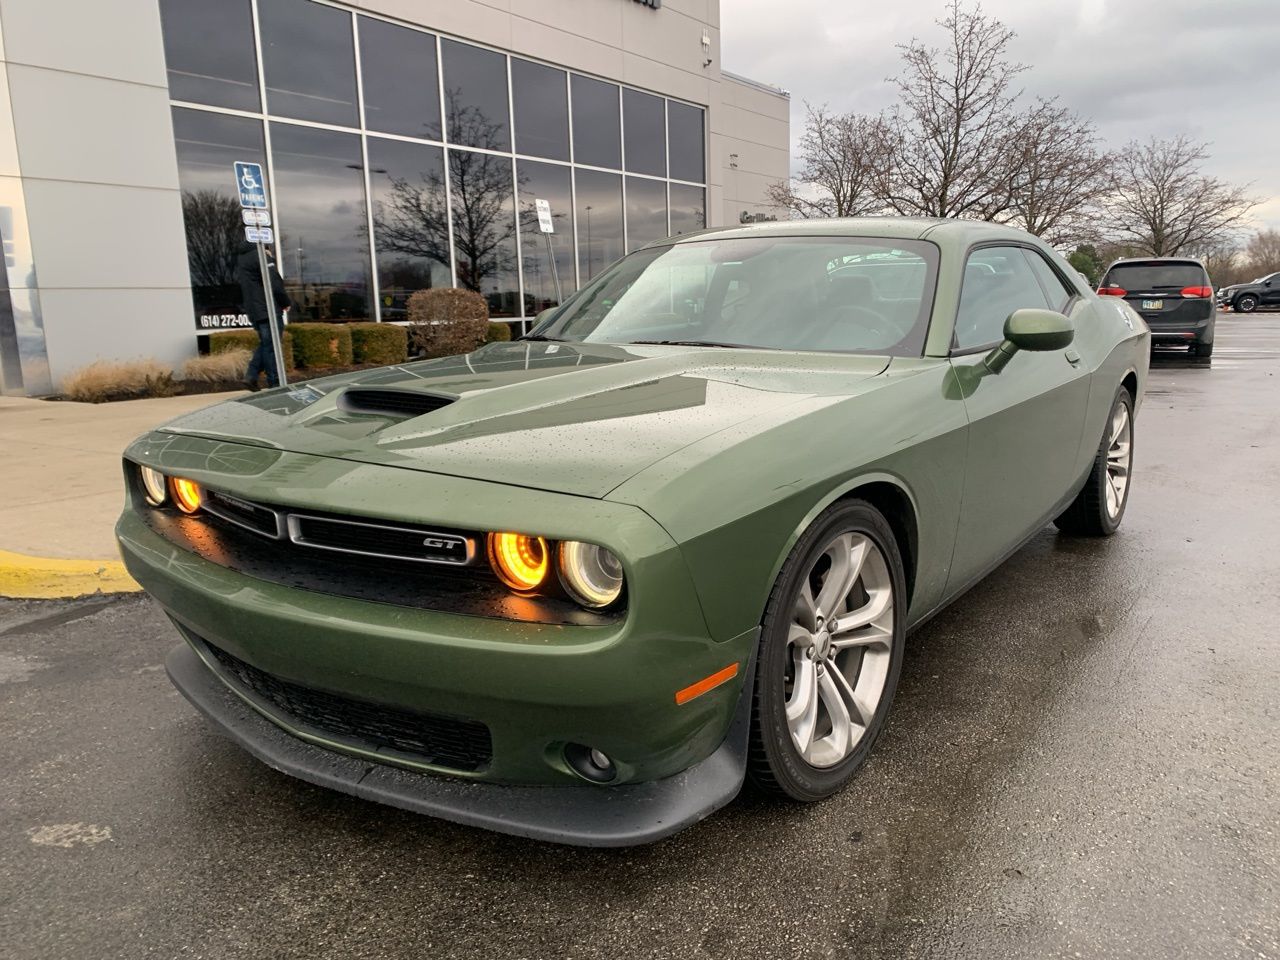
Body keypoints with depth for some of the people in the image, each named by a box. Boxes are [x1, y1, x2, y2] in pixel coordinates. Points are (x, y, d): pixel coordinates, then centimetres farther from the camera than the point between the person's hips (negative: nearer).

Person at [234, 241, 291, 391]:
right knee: (271, 346, -5)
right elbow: (275, 283, -17)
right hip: (268, 310, -9)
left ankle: (251, 376, 8)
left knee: (265, 344, 18)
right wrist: (285, 302, -5)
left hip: (253, 311, 9)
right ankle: (275, 383, -2)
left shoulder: (241, 258, 18)